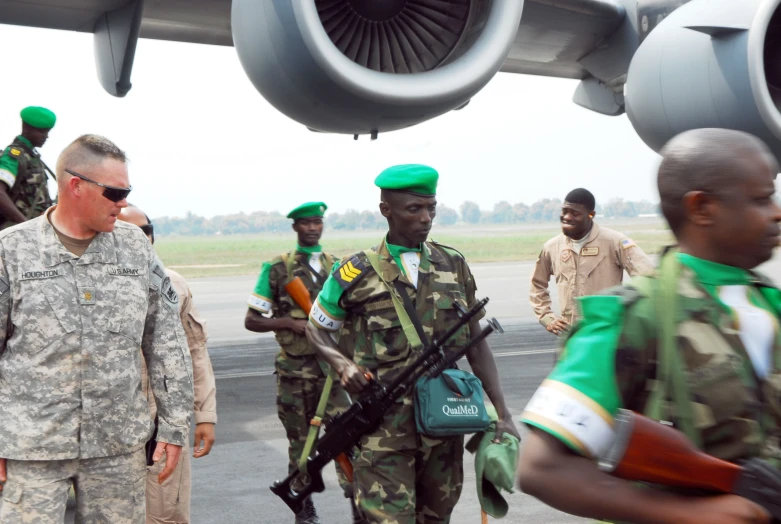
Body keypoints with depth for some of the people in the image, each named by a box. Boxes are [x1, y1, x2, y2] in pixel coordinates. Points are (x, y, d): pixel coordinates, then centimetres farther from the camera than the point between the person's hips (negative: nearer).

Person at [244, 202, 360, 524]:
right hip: (294, 371, -1)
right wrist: (288, 323, -14)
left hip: (331, 366, 1)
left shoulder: (338, 267, 8)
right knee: (300, 442, 10)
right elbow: (251, 320, 1)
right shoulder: (276, 269, 1)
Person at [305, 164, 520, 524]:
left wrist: (502, 413, 5)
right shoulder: (357, 273, -4)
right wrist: (343, 364, -11)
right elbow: (316, 329, 9)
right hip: (385, 424, -3)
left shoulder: (454, 265, 6)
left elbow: (476, 344, 10)